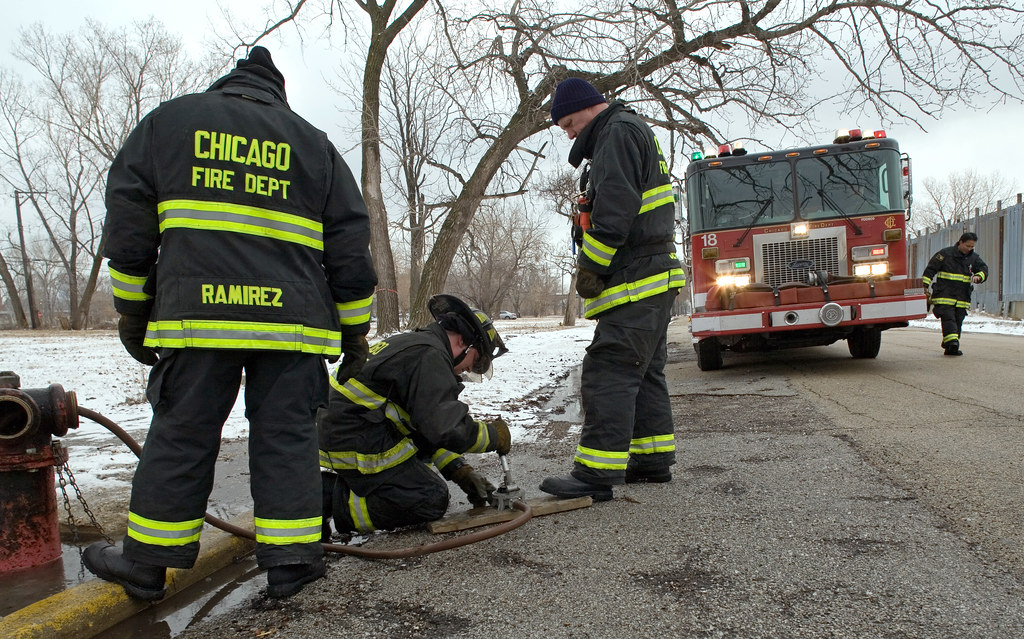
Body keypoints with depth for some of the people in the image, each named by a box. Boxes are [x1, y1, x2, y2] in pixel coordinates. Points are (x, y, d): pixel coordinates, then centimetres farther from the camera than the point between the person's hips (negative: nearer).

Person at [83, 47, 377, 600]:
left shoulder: (167, 120, 15)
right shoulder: (314, 143, 17)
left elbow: (127, 221, 10)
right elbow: (350, 242, 12)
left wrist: (132, 313, 15)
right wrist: (354, 332, 15)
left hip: (197, 314, -1)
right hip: (293, 321, 1)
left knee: (181, 434, 7)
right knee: (286, 436, 5)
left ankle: (146, 561, 17)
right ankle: (291, 559, 6)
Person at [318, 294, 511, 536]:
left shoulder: (413, 344, 19)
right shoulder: (429, 355, -14)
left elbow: (427, 425, 20)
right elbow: (445, 428, -23)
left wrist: (460, 471, 13)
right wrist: (493, 435, -6)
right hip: (359, 449, -10)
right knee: (432, 501, -7)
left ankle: (329, 487, 10)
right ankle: (330, 501, -9)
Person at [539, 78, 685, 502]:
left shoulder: (619, 132, -7)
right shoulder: (637, 133, 26)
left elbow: (615, 209, -21)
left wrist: (591, 265, -18)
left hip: (634, 278, -11)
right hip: (654, 278, 11)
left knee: (608, 372, -13)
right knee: (644, 374, 14)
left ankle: (598, 473, -12)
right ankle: (654, 459, 21)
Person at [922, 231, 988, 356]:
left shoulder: (974, 257, 13)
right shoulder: (945, 254, -1)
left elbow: (984, 269, 6)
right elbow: (931, 268, -1)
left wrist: (978, 276, -18)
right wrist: (925, 285, -6)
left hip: (962, 298, 5)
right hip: (944, 295, -5)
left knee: (958, 321, 5)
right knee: (948, 318, -17)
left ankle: (950, 347, 12)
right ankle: (952, 341, -27)